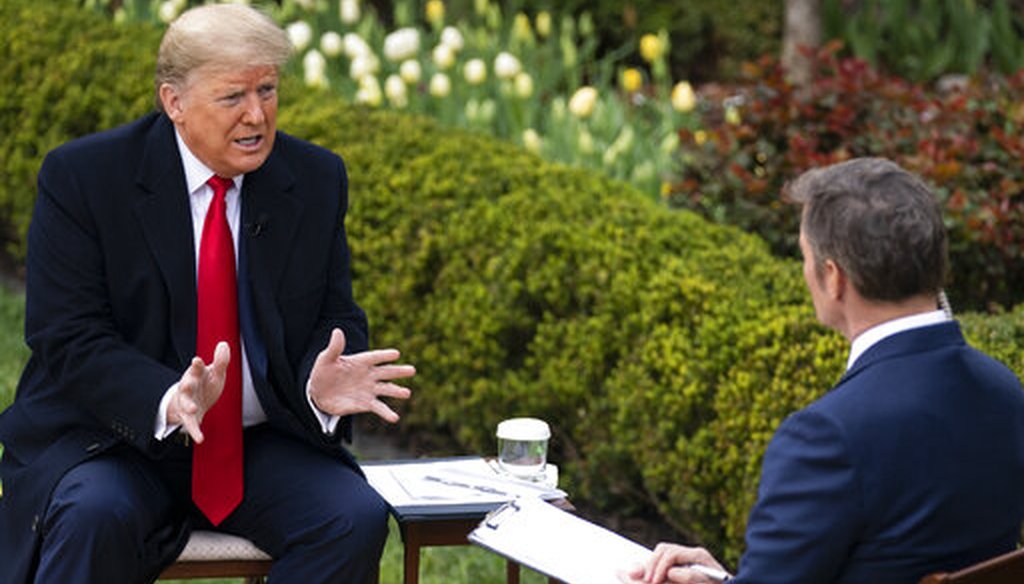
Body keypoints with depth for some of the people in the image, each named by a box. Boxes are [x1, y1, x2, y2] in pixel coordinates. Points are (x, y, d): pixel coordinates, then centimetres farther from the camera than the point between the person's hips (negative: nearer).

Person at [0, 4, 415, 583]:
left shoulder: (317, 180, 4)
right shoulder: (83, 177, -7)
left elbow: (336, 318, 8)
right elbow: (67, 339, -12)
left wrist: (322, 383, -18)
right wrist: (167, 401, -31)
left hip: (264, 443, 4)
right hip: (114, 436, -3)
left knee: (356, 519, -23)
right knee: (95, 517, -36)